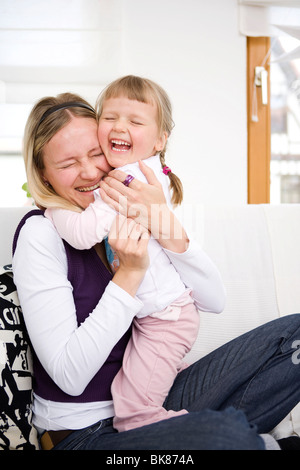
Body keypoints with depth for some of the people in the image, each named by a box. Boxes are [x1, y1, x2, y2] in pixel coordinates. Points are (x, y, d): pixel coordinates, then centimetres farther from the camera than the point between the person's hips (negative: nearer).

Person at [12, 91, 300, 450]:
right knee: (226, 434, -34)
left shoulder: (129, 218, 1)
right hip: (84, 432, -5)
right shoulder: (41, 233, -14)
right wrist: (131, 271, -24)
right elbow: (68, 376, -20)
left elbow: (213, 299, -6)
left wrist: (163, 220, -19)